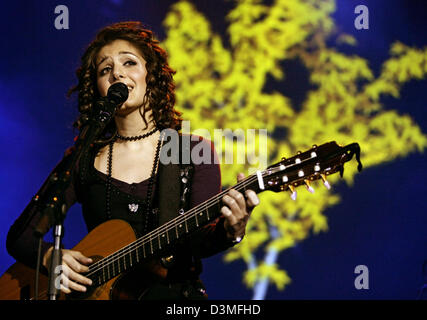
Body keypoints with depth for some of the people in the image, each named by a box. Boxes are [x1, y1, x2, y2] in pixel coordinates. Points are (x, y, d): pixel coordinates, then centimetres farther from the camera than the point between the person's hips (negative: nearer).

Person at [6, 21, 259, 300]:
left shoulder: (194, 151, 7)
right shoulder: (82, 159, 11)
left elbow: (200, 240, -4)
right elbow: (19, 235, 12)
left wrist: (231, 231, -25)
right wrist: (50, 256, -9)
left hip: (174, 291, -2)